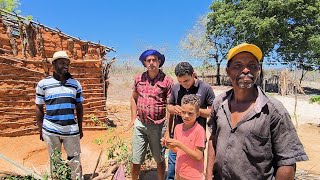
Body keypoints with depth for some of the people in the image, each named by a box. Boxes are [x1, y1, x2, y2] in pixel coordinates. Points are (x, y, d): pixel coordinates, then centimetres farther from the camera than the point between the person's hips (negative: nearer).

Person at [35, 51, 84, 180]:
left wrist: (80, 128, 8)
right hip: (50, 130, -1)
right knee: (54, 161, 14)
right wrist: (40, 130, 3)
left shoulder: (75, 84, 5)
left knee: (75, 160, 8)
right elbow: (39, 108, 5)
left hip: (71, 130, 1)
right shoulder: (43, 84, 0)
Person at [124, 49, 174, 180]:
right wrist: (133, 118, 9)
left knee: (159, 159, 16)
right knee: (136, 161, 14)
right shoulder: (139, 79, 3)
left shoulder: (167, 81, -8)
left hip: (158, 126, -3)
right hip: (140, 124, 3)